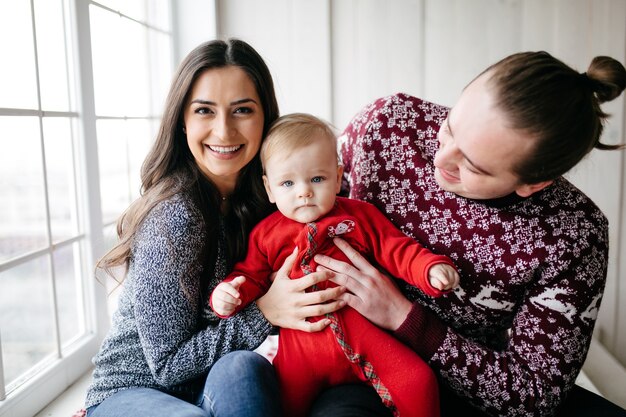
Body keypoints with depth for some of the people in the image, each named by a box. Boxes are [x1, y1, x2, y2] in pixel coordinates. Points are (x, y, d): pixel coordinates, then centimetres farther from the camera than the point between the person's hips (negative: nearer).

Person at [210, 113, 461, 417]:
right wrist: (228, 294, -5)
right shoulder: (266, 233, 12)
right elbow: (250, 276, 16)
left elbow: (396, 249, 11)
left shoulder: (360, 215, 11)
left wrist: (431, 268, -6)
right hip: (299, 343, 1)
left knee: (418, 382, -12)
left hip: (361, 330, 0)